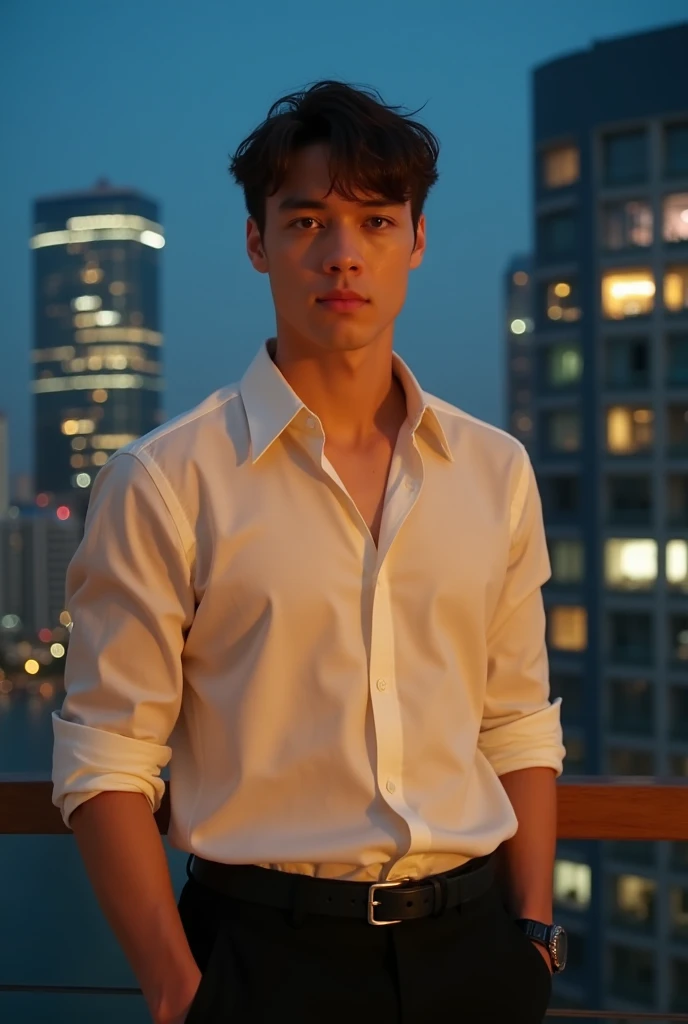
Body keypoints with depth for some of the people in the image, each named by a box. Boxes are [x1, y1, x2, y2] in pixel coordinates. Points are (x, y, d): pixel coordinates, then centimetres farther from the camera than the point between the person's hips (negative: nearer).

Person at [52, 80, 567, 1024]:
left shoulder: (496, 472, 5)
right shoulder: (165, 481, -7)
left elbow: (519, 726, 8)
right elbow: (107, 760, -8)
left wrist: (534, 935, 4)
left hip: (472, 943, 4)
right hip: (265, 947, -3)